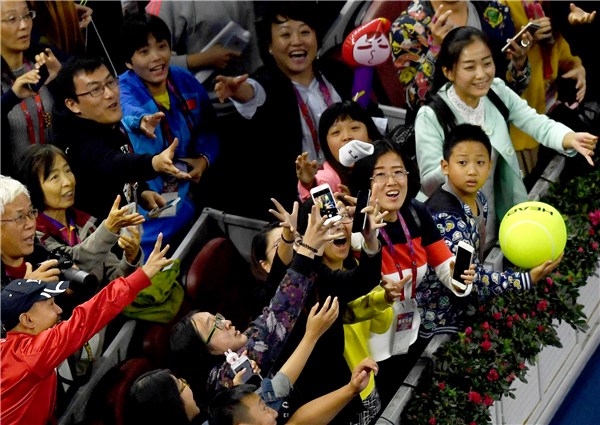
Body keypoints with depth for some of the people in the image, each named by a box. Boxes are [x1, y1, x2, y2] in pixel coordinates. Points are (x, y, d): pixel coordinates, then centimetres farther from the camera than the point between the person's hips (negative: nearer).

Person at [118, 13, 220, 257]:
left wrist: (205, 159, -11)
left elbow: (209, 127, 9)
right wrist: (143, 121, -63)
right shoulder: (125, 88, -15)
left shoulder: (185, 81, -1)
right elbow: (129, 110, -39)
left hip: (188, 196, 5)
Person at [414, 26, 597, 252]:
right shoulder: (430, 117, -18)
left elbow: (538, 124, -15)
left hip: (503, 222, 5)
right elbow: (429, 184, -19)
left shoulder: (498, 93, -3)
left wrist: (572, 138, -36)